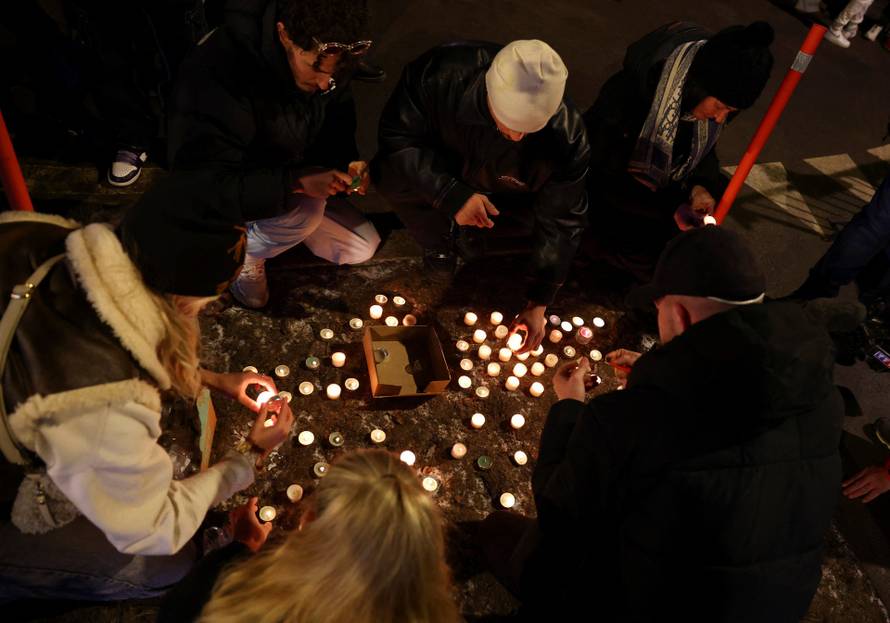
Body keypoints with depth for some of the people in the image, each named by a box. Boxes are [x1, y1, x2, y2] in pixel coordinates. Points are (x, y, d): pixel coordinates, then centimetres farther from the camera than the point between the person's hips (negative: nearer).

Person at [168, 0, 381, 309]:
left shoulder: (324, 58, -16)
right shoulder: (215, 73, -36)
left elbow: (337, 125, 2)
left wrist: (348, 160, -20)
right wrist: (295, 181, -43)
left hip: (293, 187, 6)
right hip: (223, 201, -6)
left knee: (363, 247, 1)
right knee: (305, 211, -34)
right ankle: (245, 251, -2)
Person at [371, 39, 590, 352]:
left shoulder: (566, 136, -33)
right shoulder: (440, 72, -37)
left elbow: (561, 221, -23)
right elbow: (395, 137, -28)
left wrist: (538, 303, -22)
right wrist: (451, 194, -43)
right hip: (437, 168, -2)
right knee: (391, 173, -30)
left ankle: (462, 229, 7)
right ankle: (438, 238, 0)